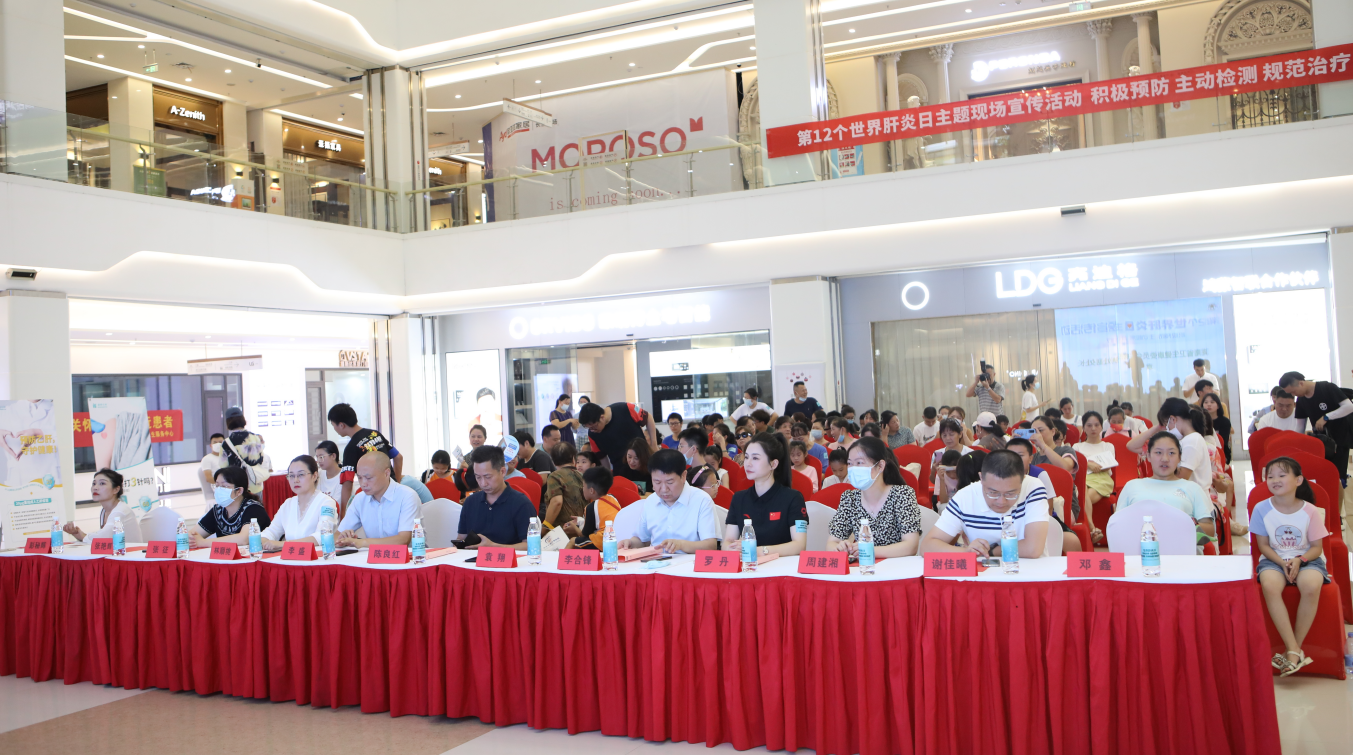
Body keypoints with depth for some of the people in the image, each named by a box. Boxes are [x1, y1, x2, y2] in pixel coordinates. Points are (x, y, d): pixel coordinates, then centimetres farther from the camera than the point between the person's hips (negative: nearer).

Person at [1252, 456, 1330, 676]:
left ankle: (1295, 647, -20)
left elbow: (1317, 547, -1)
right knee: (1269, 585, -34)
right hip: (1274, 559, 1)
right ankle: (1294, 650, -29)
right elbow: (1263, 545, 0)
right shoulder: (1262, 509, -5)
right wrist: (1282, 563, -16)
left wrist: (1299, 560, -20)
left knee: (1311, 586, -35)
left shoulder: (1310, 511, -7)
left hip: (1307, 558, -1)